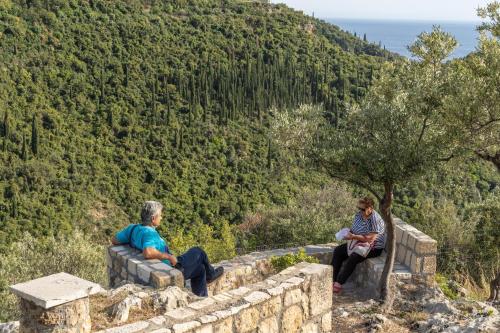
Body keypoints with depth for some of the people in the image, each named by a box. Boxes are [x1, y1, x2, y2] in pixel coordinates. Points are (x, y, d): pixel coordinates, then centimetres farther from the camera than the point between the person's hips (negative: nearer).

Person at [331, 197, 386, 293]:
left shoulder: (375, 220, -23)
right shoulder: (358, 215, 3)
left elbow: (370, 239, -28)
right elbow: (353, 229, 13)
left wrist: (354, 237, -28)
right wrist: (349, 234, -9)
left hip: (373, 248, -9)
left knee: (353, 257, -30)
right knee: (338, 251, -5)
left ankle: (338, 284, -27)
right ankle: (332, 279, -10)